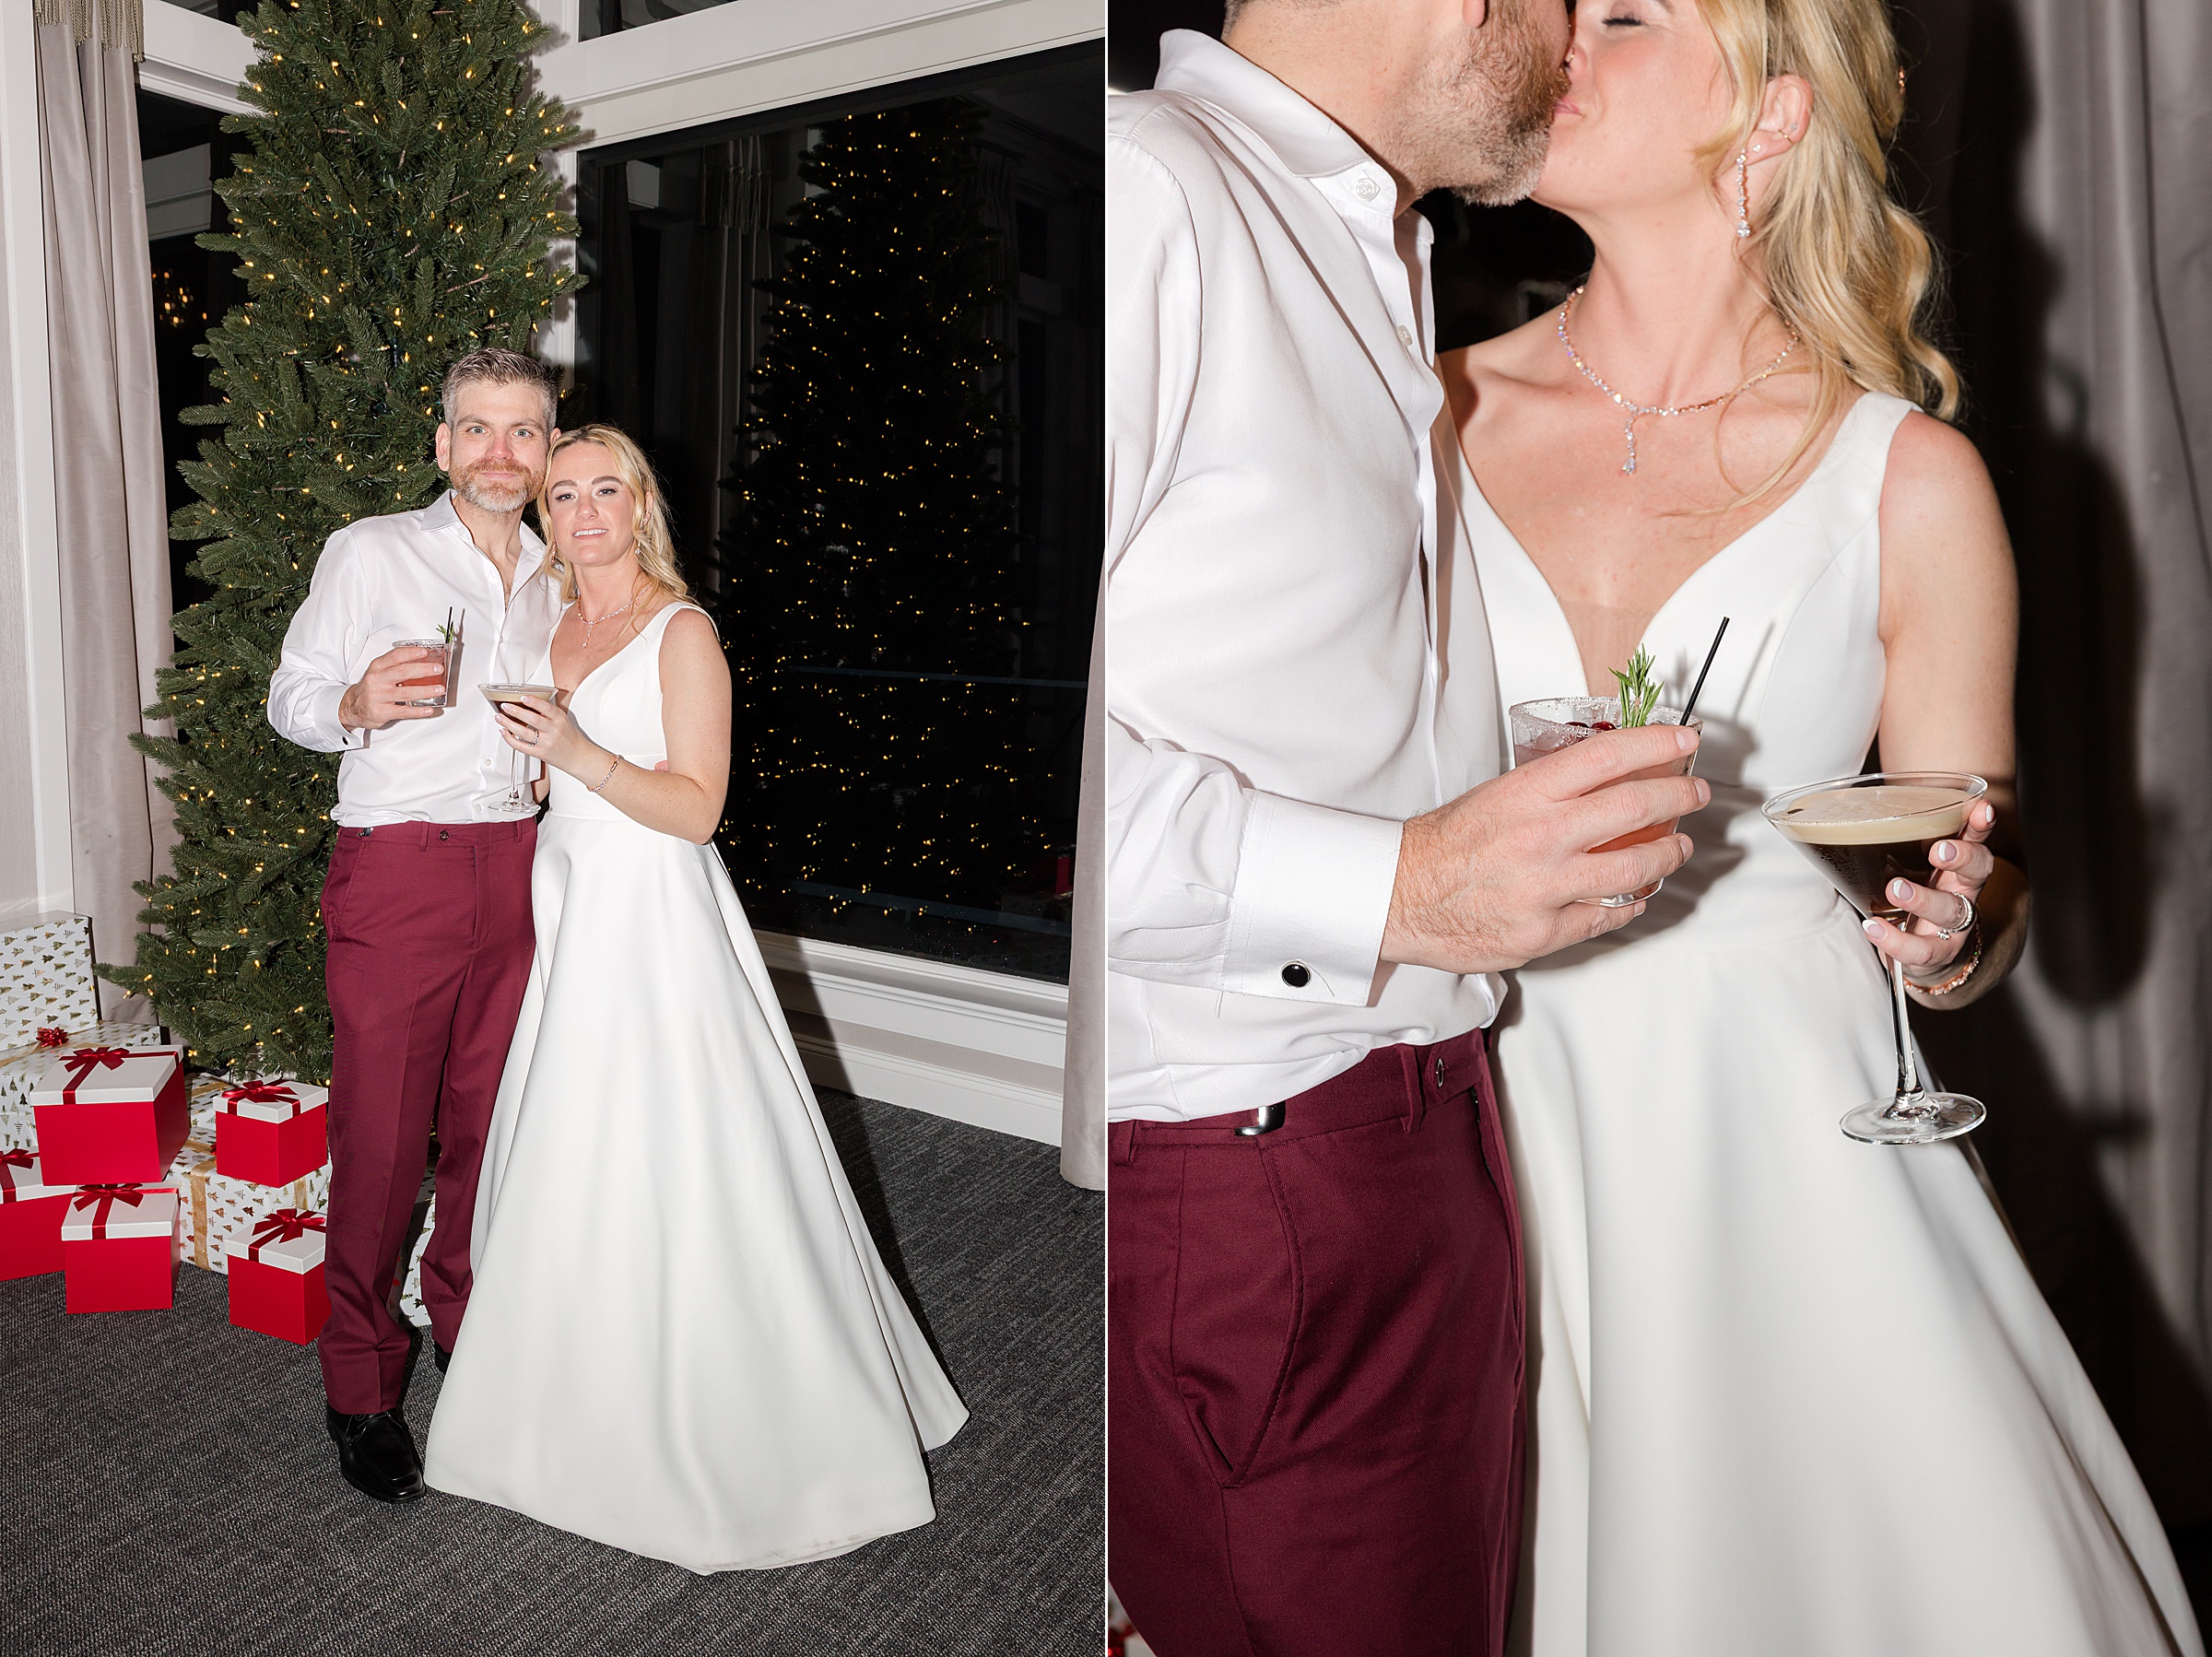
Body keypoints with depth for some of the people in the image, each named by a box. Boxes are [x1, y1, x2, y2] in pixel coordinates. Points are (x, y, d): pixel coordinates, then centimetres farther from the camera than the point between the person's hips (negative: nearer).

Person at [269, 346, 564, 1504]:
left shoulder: (557, 577, 16)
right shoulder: (369, 551, 2)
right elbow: (291, 695, 3)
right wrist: (358, 702, -17)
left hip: (517, 865, 4)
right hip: (397, 867, -4)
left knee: (490, 1113, 10)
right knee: (378, 1129, -1)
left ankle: (467, 1322, 30)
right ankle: (362, 1386, 15)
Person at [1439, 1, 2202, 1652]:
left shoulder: (1911, 478, -1)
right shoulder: (1443, 415, 2)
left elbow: (1981, 878, 7)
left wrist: (1954, 927, -14)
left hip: (1784, 1148, 0)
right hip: (1487, 1128, 1)